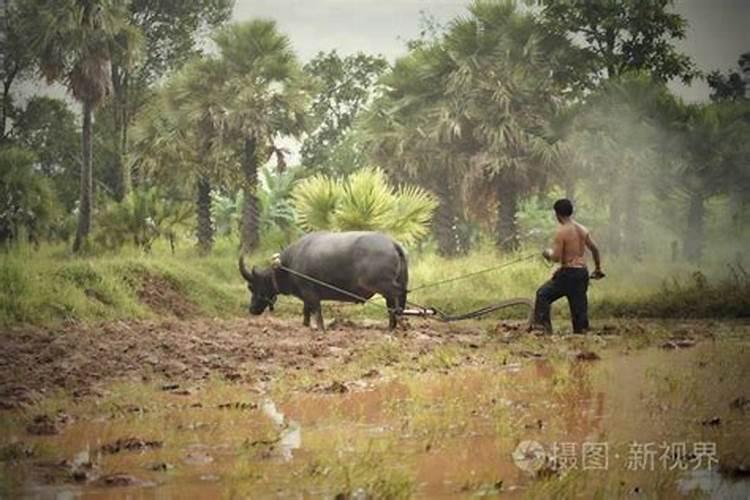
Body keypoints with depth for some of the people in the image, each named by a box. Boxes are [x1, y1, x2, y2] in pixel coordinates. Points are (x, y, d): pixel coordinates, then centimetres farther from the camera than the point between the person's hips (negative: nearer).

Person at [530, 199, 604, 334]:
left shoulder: (562, 232, -12)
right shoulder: (583, 230, 9)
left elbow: (556, 257, -15)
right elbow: (594, 249, 13)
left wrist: (548, 253, 7)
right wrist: (598, 269, 24)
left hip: (568, 273, -6)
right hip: (582, 272, 6)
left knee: (543, 295, 7)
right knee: (579, 306, 11)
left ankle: (541, 325, 0)